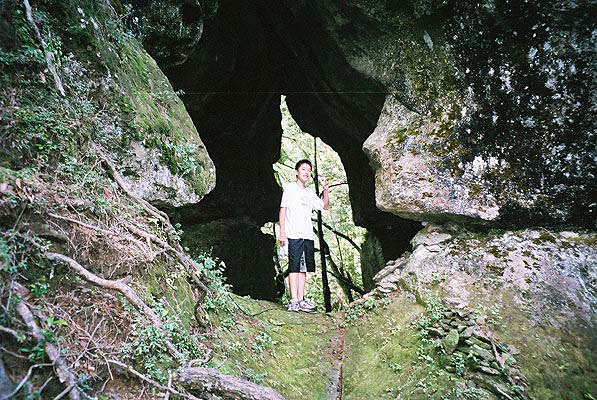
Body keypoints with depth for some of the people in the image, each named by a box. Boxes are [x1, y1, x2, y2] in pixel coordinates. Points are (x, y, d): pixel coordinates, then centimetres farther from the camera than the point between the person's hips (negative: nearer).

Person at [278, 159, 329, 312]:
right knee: (294, 267, -8)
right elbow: (283, 209, -1)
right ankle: (294, 301, -9)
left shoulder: (310, 192, 20)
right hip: (294, 235, -6)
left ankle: (301, 300, 9)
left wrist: (326, 190, 6)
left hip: (308, 236, 6)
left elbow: (325, 206, 22)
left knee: (303, 268, 6)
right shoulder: (290, 187, 4)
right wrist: (282, 232, -9)